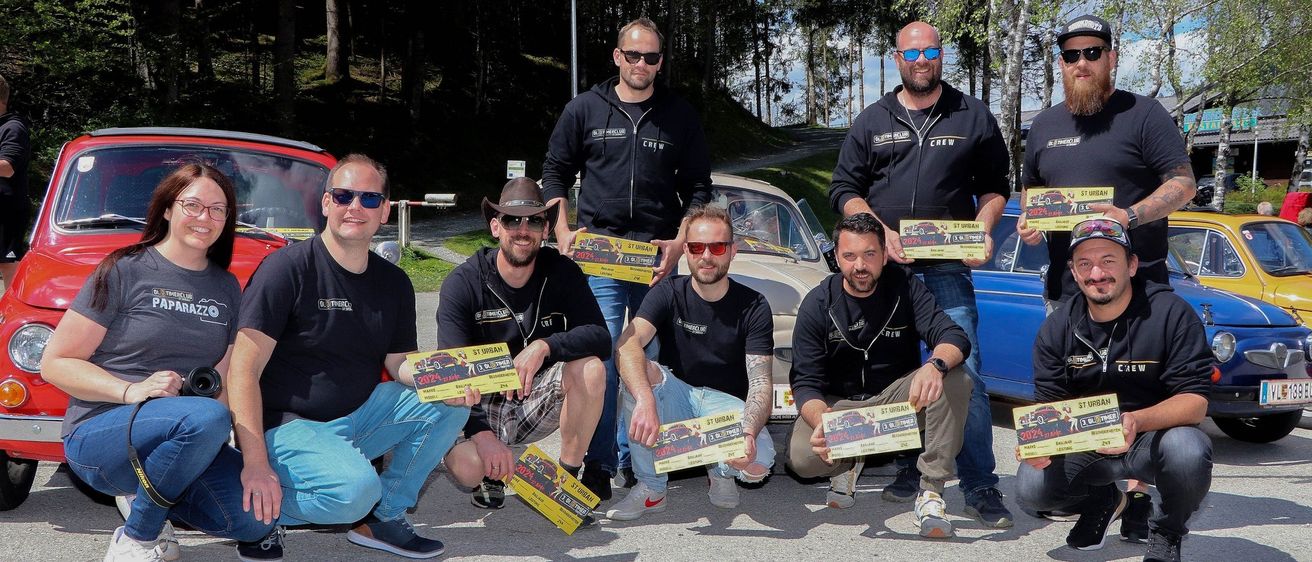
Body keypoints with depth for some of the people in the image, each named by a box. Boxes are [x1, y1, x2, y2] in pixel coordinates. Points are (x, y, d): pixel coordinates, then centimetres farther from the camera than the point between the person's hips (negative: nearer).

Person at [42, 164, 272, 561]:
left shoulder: (227, 288, 11)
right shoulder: (124, 271, -4)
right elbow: (54, 363, -6)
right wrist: (130, 391, -22)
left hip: (183, 437, 5)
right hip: (98, 432, -5)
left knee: (257, 521, -18)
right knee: (206, 418, -35)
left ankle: (147, 492, 9)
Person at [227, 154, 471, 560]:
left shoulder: (394, 283, 6)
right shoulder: (288, 267, -13)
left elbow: (400, 364, 9)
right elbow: (244, 370, -18)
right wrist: (255, 463, -27)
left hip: (359, 418, 7)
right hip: (287, 425, -7)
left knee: (448, 405, -10)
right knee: (355, 489, -33)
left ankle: (384, 517, 1)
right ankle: (260, 512, -3)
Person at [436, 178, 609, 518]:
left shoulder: (562, 273, -7)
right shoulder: (463, 283, -14)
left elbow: (601, 338, -17)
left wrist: (545, 346, -36)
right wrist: (482, 433, -33)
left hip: (537, 400, 2)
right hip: (482, 406, -2)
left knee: (590, 368, -27)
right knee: (464, 466, -33)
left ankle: (567, 476, -9)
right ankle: (493, 474, 7)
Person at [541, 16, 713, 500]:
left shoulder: (680, 116, 8)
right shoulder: (585, 109, 7)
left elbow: (697, 188, 9)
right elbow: (555, 172, 11)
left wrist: (680, 242, -4)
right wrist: (563, 231, -2)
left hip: (658, 257, 1)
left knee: (649, 361, 7)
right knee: (600, 359, -7)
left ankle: (635, 458, 19)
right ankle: (598, 463, 1)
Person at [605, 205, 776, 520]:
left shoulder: (753, 307, -8)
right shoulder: (668, 293, -7)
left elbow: (760, 382, -16)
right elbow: (628, 344, -26)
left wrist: (749, 432, -39)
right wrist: (645, 400, -47)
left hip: (726, 402, -1)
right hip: (677, 397, 1)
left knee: (758, 463, -33)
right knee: (640, 370, -32)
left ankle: (721, 472, 8)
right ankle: (651, 488, -19)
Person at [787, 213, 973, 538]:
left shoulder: (905, 287, -8)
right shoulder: (817, 305, -10)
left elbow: (954, 337, -19)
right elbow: (805, 382, -13)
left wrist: (936, 365, -45)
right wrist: (821, 420, -37)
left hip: (897, 396, 1)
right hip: (838, 402, -1)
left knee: (956, 379, -28)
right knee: (802, 458, -31)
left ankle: (931, 491, -22)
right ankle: (847, 463, 8)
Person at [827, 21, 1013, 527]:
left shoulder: (974, 117, 9)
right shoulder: (872, 121, 11)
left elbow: (994, 185, 13)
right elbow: (843, 190, 8)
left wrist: (983, 229, -6)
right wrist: (879, 231, -8)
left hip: (948, 270, -2)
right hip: (884, 265, 2)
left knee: (964, 375, -9)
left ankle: (980, 486, -3)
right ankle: (908, 469, 22)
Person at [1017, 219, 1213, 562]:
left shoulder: (1171, 313, -14)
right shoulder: (1057, 328, -3)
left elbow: (1195, 400, -19)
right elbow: (1048, 403, -3)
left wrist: (1137, 422, -39)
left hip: (1156, 436, -3)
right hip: (1084, 444, 3)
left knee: (1188, 452, -36)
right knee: (1031, 488, -22)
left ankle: (1166, 533, -1)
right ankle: (1103, 501, 16)